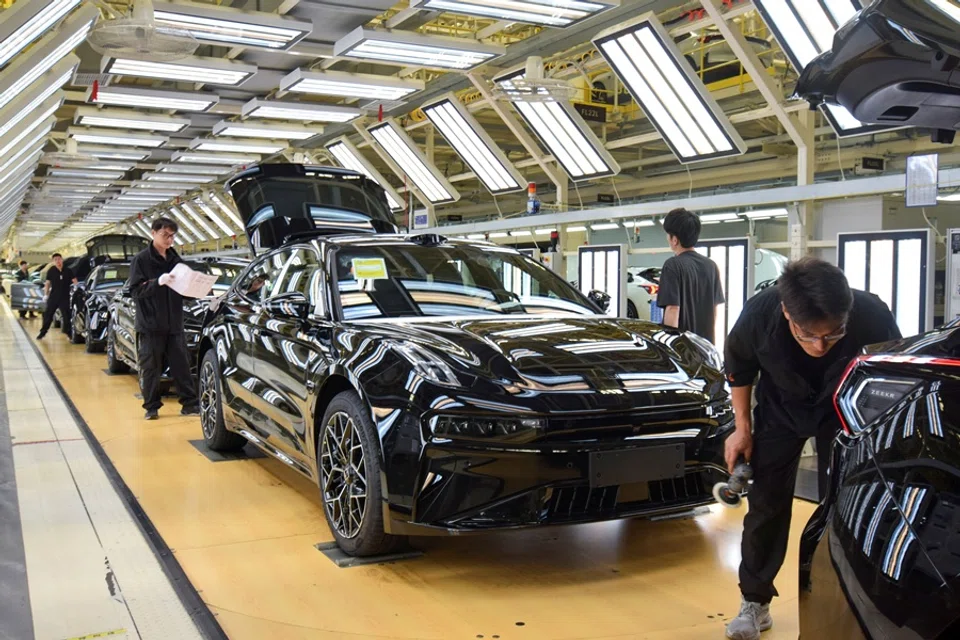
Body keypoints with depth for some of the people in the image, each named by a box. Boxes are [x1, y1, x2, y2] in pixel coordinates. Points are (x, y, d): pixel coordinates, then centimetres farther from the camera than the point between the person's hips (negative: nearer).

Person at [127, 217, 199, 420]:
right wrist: (158, 281, -25)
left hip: (174, 324, 4)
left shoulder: (175, 260, 12)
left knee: (182, 366, 2)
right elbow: (135, 290, -10)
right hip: (150, 326, -4)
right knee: (150, 369, 2)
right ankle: (152, 407, 10)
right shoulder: (141, 259, -1)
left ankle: (189, 404, 6)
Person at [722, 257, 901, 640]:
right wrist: (742, 428, -7)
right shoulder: (759, 315, -33)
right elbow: (738, 368, -9)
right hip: (781, 408, 1)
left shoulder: (873, 318, -36)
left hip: (848, 411, 0)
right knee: (766, 503, 1)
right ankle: (754, 602, 16)